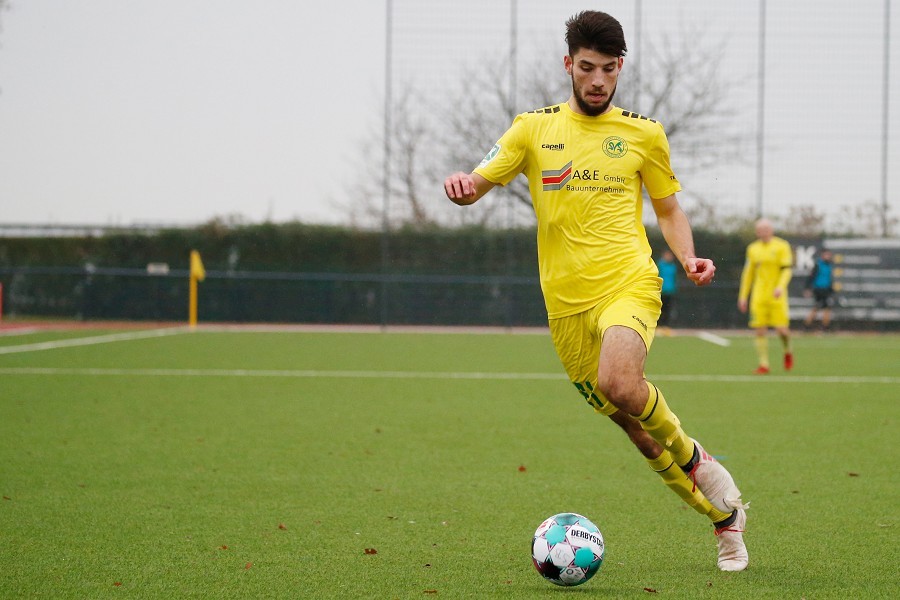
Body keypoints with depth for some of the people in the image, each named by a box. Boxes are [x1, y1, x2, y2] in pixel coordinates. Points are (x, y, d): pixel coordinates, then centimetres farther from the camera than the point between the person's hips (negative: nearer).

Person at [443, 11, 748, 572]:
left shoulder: (643, 133, 7)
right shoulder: (534, 128, 8)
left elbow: (669, 209, 16)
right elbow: (476, 184, 7)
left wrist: (689, 256, -4)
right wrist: (461, 184, -19)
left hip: (629, 284, -2)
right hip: (566, 302, 3)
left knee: (620, 385, -32)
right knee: (638, 429, 5)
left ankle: (695, 457, -5)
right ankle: (725, 515, 22)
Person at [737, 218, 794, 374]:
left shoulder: (782, 247, -1)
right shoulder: (753, 249, 12)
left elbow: (786, 270, -8)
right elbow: (748, 273, 18)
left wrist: (781, 286, -25)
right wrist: (743, 296, 15)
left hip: (777, 296, -3)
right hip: (759, 296, 3)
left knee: (781, 329, -9)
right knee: (760, 330, -4)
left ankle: (788, 351, 21)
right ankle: (763, 365, 1)